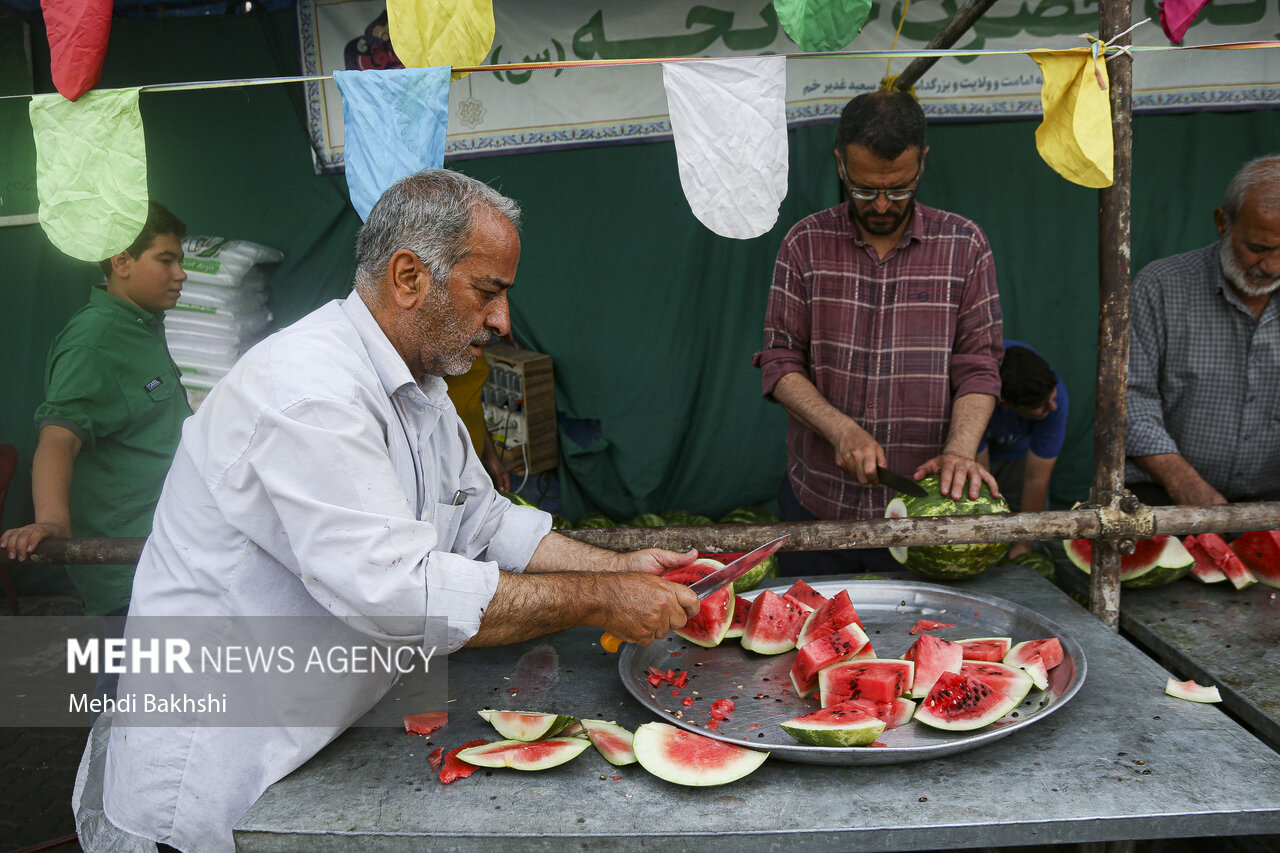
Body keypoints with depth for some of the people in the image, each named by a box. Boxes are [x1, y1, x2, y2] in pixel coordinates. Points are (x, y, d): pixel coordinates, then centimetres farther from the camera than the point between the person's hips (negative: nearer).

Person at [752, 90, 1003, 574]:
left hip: (922, 504, 0)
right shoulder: (805, 243, 0)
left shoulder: (964, 245, 0)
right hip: (817, 501, 1)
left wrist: (960, 449, -21)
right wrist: (840, 429, -18)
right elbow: (781, 363, -3)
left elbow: (978, 367, -3)